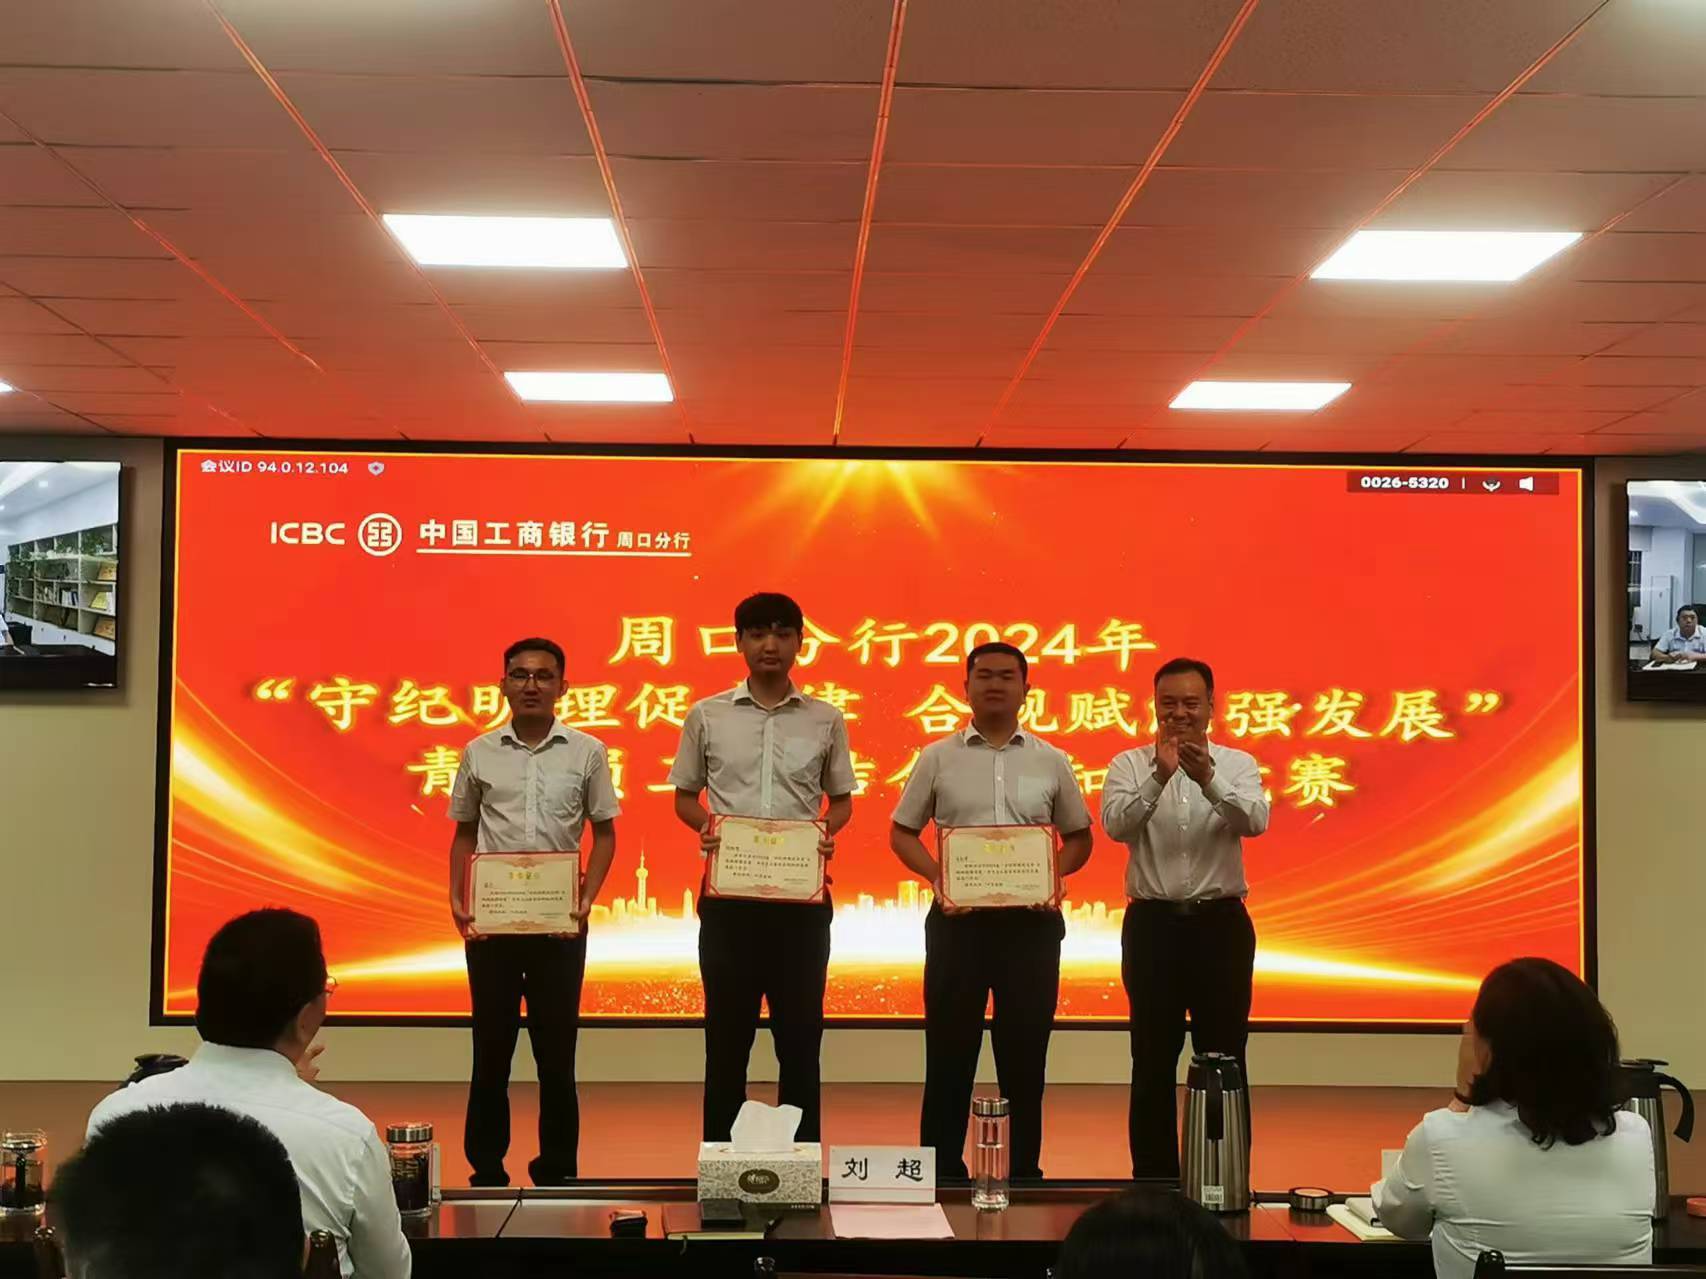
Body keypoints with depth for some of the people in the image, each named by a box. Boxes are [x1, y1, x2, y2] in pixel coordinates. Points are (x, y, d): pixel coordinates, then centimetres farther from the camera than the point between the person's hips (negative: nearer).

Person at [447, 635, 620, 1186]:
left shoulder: (587, 752, 2)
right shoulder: (480, 753, 5)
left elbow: (604, 833, 6)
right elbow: (463, 833, 12)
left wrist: (588, 899, -6)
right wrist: (456, 900, -1)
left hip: (560, 922, -1)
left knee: (556, 1051, 5)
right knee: (491, 1050, 6)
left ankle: (557, 1170, 14)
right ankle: (487, 1170, 14)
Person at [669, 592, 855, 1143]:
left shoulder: (826, 721, 5)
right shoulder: (706, 716, 4)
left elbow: (841, 798, 13)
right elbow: (684, 796, 10)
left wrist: (829, 831, -8)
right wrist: (705, 826, -11)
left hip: (802, 894, 0)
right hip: (729, 893, 0)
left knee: (800, 1033, 5)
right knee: (727, 1033, 6)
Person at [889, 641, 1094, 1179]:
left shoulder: (1051, 762, 7)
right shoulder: (938, 758, 4)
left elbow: (1078, 837, 14)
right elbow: (902, 832, 9)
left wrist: (1052, 874, -6)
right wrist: (936, 876, -8)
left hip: (1031, 921, 1)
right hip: (957, 919, -1)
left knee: (1025, 1050, 6)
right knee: (950, 1049, 4)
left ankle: (1024, 1171, 17)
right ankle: (943, 1170, 13)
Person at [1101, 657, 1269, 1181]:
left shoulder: (1238, 765, 3)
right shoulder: (1129, 765, 2)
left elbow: (1254, 821, -16)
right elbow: (1116, 824, -16)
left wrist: (1208, 780, -33)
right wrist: (1160, 776, -30)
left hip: (1221, 923, 0)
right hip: (1153, 924, 0)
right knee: (1153, 1062, 6)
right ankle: (1154, 1181, 15)